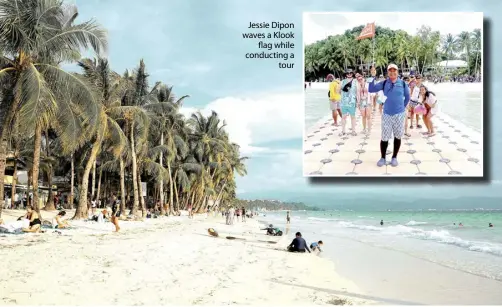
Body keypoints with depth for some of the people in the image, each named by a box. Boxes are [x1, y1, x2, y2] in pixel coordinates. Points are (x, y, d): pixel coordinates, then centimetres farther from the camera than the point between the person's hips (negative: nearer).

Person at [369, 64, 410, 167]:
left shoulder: (403, 83, 0)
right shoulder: (384, 83, 0)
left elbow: (407, 97, 13)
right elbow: (371, 89, -9)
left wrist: (403, 107, 11)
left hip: (399, 114, 1)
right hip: (386, 114, 0)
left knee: (397, 136, 8)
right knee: (384, 137, 1)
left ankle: (394, 158, 20)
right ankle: (383, 158, 14)